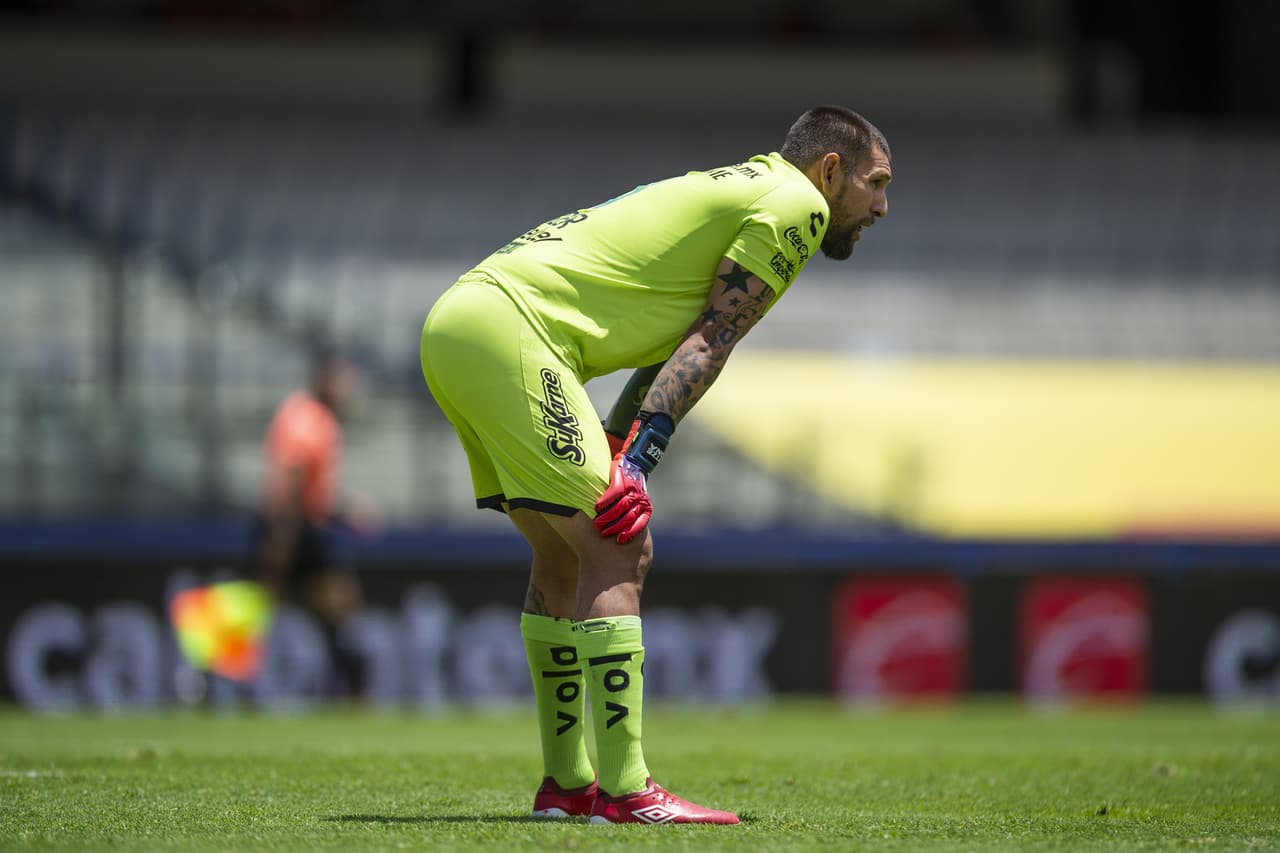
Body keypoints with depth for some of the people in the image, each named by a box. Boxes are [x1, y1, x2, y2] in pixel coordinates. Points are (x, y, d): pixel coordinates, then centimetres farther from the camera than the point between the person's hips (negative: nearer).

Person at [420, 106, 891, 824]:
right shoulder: (796, 203, -1)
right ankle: (623, 791, -14)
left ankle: (566, 783, 22)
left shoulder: (732, 193, 28)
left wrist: (615, 455, 7)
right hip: (507, 326, -10)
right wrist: (638, 462, -15)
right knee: (619, 555, -11)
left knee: (566, 558, 17)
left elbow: (677, 350, 20)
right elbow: (709, 344, -9)